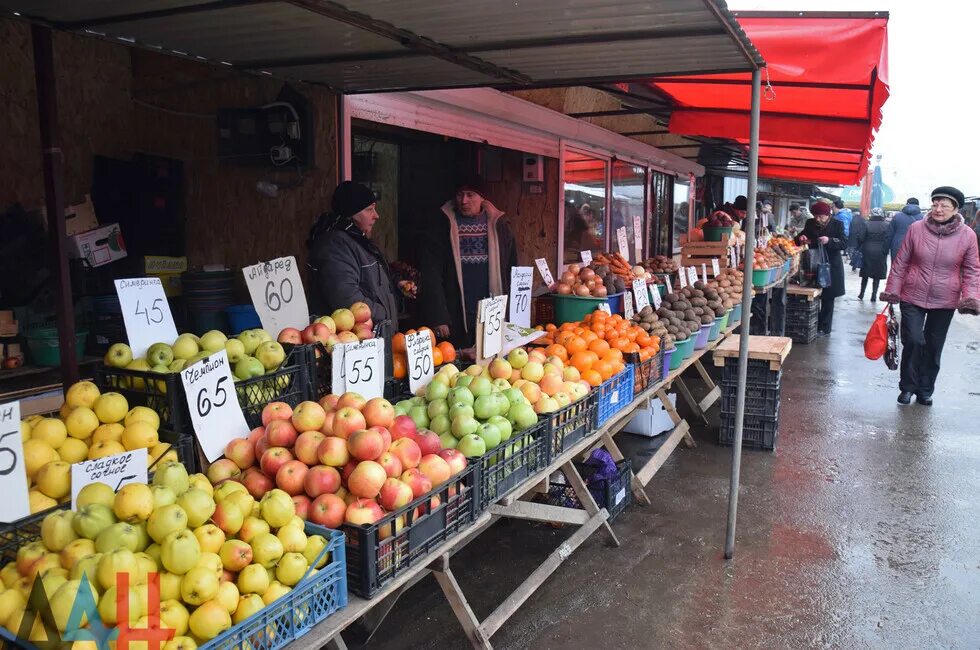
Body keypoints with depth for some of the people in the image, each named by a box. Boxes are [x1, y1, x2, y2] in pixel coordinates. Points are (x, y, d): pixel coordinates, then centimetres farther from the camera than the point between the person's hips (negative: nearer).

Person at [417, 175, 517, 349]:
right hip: (455, 318, -2)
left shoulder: (497, 224, 7)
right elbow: (431, 273, -5)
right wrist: (438, 318, -12)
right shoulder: (443, 224, 0)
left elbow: (511, 271, 8)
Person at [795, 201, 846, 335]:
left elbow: (844, 243, -11)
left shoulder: (837, 224, -3)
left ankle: (824, 328, 9)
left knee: (827, 299, 3)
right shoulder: (810, 223, 6)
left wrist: (829, 240, -27)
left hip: (831, 267, -3)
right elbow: (800, 237, 13)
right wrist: (801, 238, -10)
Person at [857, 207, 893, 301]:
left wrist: (860, 248, 6)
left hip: (868, 252, 1)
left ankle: (861, 294, 14)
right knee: (877, 275, 5)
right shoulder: (887, 225, -3)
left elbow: (861, 238, -7)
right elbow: (889, 240, -8)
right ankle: (874, 296, 3)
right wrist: (885, 250, 1)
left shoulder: (867, 224, -3)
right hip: (880, 253, -1)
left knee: (865, 275, 12)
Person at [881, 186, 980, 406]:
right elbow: (900, 262, 1)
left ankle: (925, 390, 28)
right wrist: (892, 290, 1)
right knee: (913, 341, -9)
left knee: (934, 348, 12)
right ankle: (907, 386, 12)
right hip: (912, 298, -1)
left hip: (944, 303, 1)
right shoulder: (916, 228, -7)